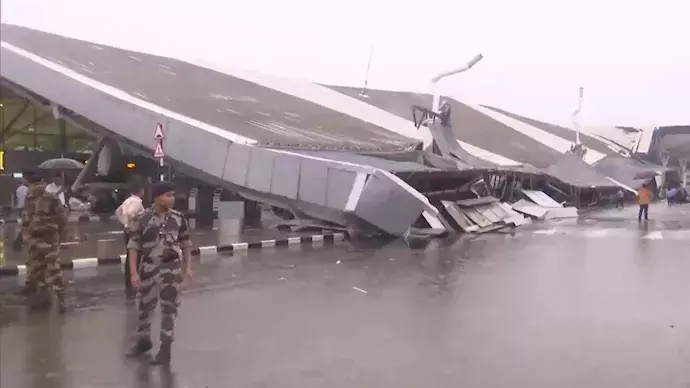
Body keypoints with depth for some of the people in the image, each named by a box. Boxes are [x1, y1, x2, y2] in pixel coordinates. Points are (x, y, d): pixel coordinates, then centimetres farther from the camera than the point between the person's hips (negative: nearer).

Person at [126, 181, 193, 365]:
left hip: (172, 267, 0)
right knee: (145, 306, 15)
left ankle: (165, 348, 15)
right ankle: (143, 341, 36)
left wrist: (187, 267, 6)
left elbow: (185, 243, 8)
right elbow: (133, 246, -7)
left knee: (169, 307, 3)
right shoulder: (142, 219, -11)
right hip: (149, 267, 0)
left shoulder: (178, 218, -5)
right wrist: (134, 273, -11)